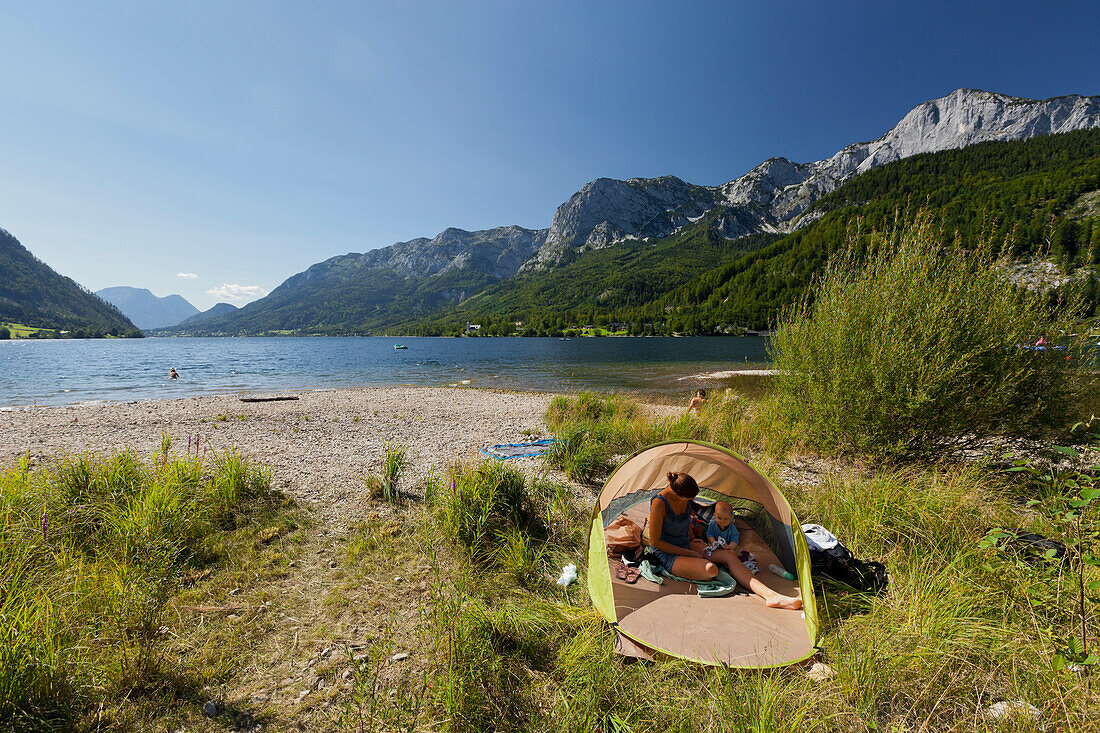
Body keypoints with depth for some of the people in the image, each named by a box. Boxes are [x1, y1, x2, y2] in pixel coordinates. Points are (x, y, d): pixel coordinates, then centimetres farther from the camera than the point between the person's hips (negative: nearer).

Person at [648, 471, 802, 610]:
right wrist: (689, 553, -18)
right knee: (711, 570, -33)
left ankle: (770, 595, -15)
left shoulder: (684, 497, -5)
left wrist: (691, 540, 8)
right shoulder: (659, 503, -29)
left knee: (730, 556, -10)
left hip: (686, 545, 8)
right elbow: (655, 541, -23)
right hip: (668, 556, -8)